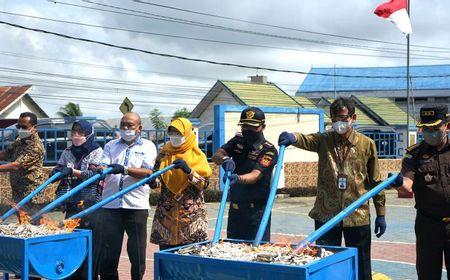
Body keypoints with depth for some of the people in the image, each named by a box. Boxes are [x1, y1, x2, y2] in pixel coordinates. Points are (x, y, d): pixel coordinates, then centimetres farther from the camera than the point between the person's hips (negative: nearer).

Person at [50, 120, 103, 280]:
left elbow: (94, 174, -12)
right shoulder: (67, 153, 14)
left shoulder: (97, 151, 0)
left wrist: (72, 171, -25)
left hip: (90, 203, -5)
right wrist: (56, 173, -11)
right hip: (71, 204, 5)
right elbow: (57, 170, 13)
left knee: (90, 240, -6)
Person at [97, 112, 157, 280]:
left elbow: (147, 172, -8)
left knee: (137, 251, 5)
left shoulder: (148, 146, 6)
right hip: (111, 205, 2)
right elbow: (103, 167, 0)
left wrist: (124, 169, -23)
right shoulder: (111, 145, 14)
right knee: (108, 251, 5)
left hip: (137, 206, -2)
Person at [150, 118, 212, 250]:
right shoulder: (164, 154, 11)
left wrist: (189, 171, -20)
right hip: (166, 214, 3)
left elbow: (204, 183, -6)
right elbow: (158, 179, 7)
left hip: (191, 214, -2)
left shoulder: (197, 156, 3)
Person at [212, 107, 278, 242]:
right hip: (235, 207, 5)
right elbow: (216, 156, -7)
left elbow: (255, 175, -25)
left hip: (256, 209, -5)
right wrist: (224, 159, -31)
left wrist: (238, 179, -46)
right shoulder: (238, 140, 5)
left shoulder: (269, 150, -12)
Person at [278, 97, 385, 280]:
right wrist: (293, 138, -45)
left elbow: (375, 181, 4)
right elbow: (307, 140, -21)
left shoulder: (367, 144, 1)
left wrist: (381, 213, 4)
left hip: (357, 216, -1)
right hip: (326, 214, 1)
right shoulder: (324, 140, 2)